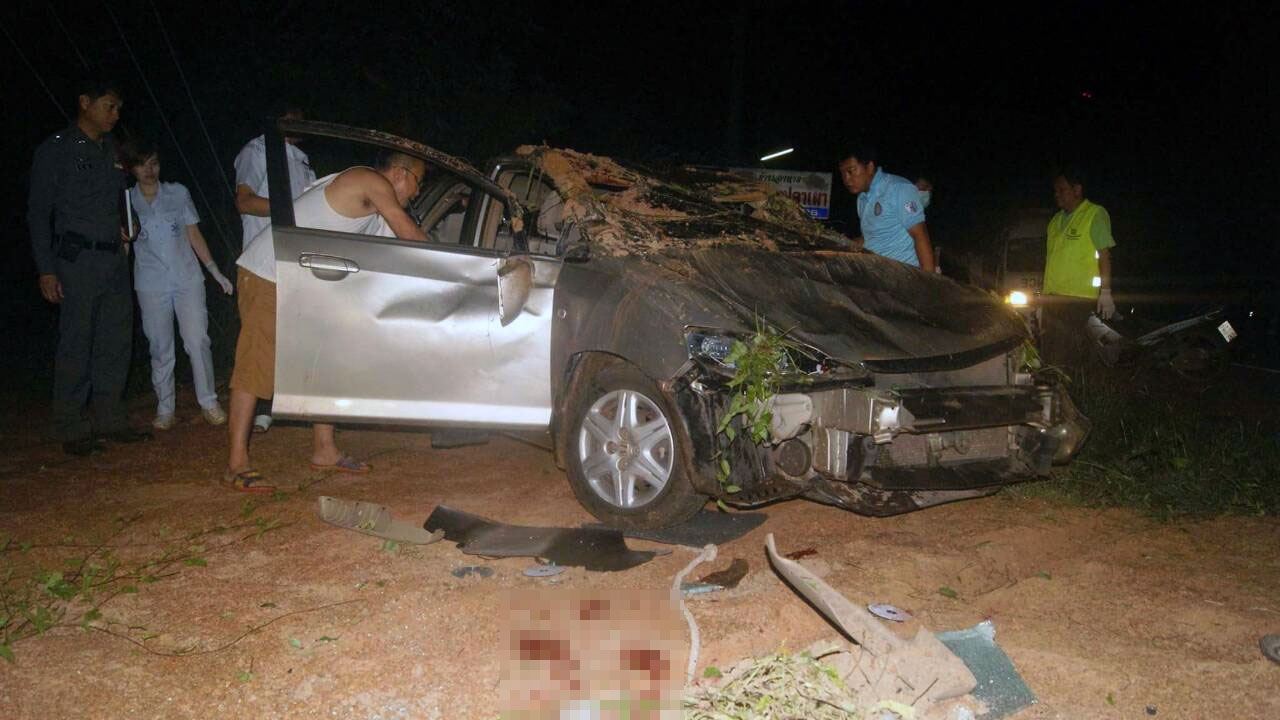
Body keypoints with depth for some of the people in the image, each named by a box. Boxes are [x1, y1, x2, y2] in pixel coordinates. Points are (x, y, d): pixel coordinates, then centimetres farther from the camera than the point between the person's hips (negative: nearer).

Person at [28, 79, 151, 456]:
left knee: (116, 342, 9)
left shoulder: (112, 151, 16)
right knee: (76, 344, -4)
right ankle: (72, 431, 4)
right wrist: (46, 270, -9)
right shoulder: (54, 151, -3)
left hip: (115, 259, 6)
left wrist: (123, 228, 6)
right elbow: (38, 213, -4)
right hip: (77, 259, -6)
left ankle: (111, 420, 19)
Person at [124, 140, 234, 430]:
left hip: (188, 278, 0)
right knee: (160, 349, 4)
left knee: (197, 341, -8)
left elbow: (194, 235, 11)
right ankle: (164, 409, 13)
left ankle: (209, 402, 1)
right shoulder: (126, 201, 6)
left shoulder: (178, 193, 7)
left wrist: (215, 271, 7)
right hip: (151, 284, 0)